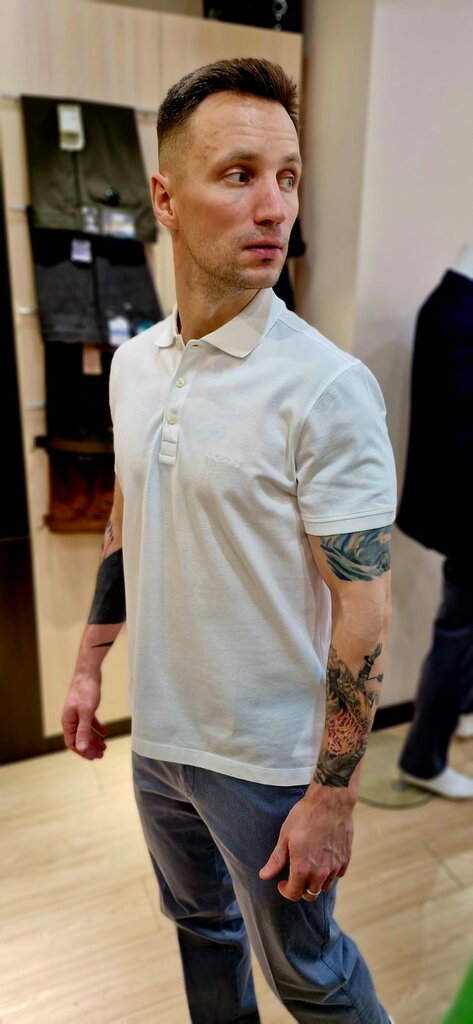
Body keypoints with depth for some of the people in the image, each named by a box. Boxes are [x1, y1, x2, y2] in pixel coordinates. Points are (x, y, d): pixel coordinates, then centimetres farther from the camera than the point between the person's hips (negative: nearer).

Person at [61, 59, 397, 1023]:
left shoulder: (329, 387, -21)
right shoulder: (134, 364, 0)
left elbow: (363, 609, -19)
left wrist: (333, 797, -16)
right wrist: (90, 662, 12)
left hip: (268, 760, -6)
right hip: (158, 732, 6)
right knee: (200, 924, 30)